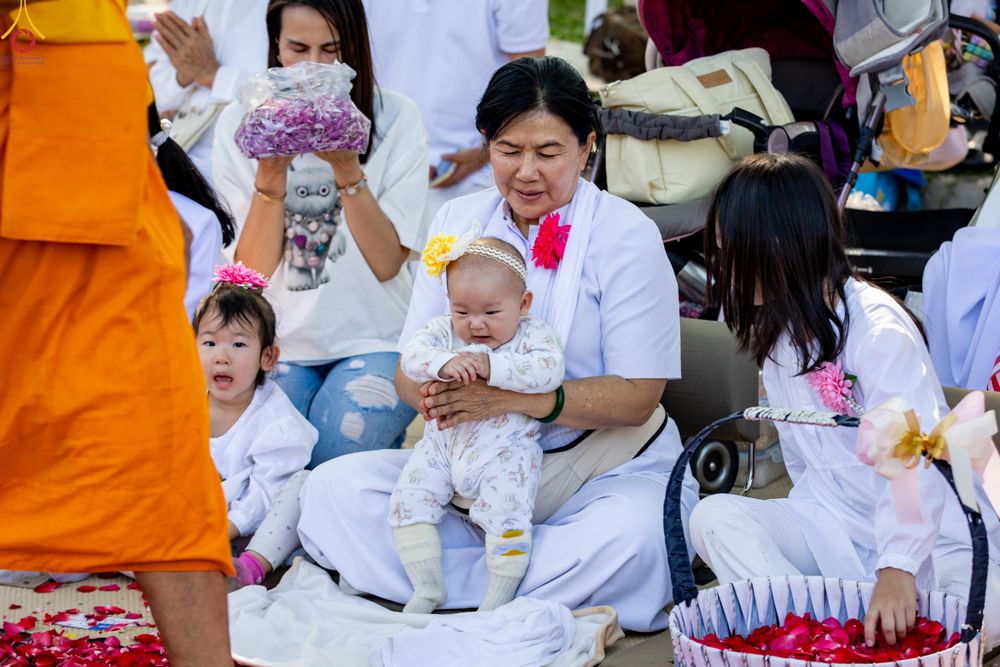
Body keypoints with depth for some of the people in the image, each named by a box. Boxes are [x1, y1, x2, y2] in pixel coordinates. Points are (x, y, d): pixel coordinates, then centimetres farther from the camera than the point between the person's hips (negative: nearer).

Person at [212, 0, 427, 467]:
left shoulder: (395, 118, -4)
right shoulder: (240, 123, 0)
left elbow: (387, 263, -9)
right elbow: (253, 272, -6)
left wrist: (347, 169, -21)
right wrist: (270, 175, -20)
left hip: (372, 339, -1)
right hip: (279, 342, 1)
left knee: (336, 452, -24)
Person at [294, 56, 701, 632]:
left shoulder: (626, 234, -5)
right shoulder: (459, 220, 8)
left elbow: (636, 396, -12)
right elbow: (409, 367, 4)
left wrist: (516, 400, -27)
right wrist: (434, 393, -23)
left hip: (606, 467, -4)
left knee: (632, 537, -38)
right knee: (334, 489, -19)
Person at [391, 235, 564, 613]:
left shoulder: (533, 334, -6)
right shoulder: (445, 331, 3)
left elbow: (548, 371, -25)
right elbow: (412, 355, -13)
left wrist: (492, 367, -31)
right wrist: (444, 364, -33)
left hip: (505, 451, -4)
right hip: (443, 445, 4)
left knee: (505, 512, -21)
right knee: (408, 500, -5)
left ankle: (500, 595, -5)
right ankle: (428, 587, 5)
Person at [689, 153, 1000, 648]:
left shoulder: (879, 329, -18)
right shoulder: (778, 330, 9)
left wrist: (898, 568, -37)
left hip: (930, 536, -7)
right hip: (834, 530, 7)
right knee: (713, 517, -20)